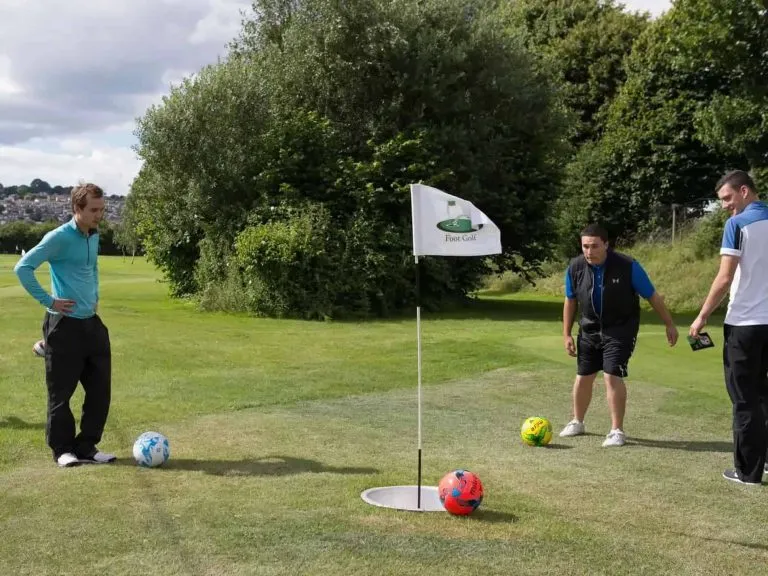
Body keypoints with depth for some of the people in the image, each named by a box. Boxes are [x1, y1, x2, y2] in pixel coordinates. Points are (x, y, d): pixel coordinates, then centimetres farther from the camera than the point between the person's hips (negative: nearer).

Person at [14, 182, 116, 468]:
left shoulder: (94, 237, 11)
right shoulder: (59, 237, -13)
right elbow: (22, 268, -16)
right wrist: (48, 300, -16)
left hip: (92, 323, 8)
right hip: (64, 325, -8)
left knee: (100, 389, 8)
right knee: (61, 391, 2)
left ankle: (87, 446, 18)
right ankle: (62, 449, 15)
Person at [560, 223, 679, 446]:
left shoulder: (627, 266, -21)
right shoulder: (575, 267, -11)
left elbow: (653, 296, -9)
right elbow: (570, 301, 5)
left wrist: (669, 324, -4)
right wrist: (566, 334, 5)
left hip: (620, 330, -4)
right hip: (589, 329, 4)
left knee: (612, 376, -15)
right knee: (583, 377, 11)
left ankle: (617, 431, -2)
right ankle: (577, 422, 33)